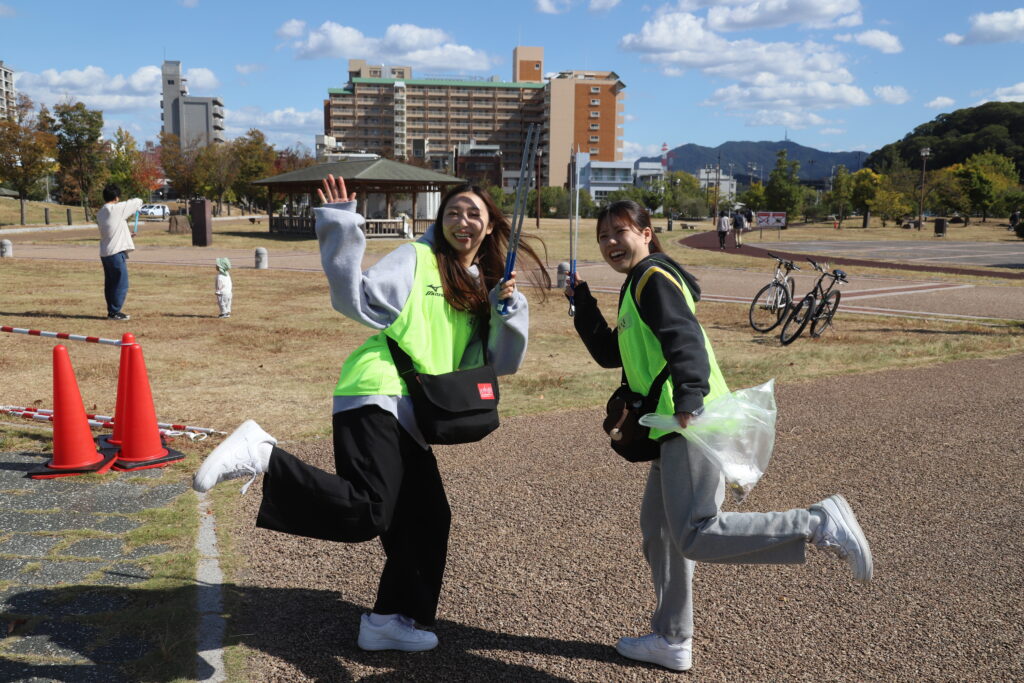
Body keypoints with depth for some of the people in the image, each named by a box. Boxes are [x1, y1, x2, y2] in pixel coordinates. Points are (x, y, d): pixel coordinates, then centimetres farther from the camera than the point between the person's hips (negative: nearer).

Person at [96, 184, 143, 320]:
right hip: (116, 253, -8)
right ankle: (115, 312, 0)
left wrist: (126, 232, 30)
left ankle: (111, 311, 19)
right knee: (121, 284, -2)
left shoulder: (100, 213, 11)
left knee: (110, 284, 14)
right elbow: (138, 201, -5)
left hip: (104, 253, 8)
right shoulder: (117, 208, -12)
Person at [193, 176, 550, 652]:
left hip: (410, 419, 8)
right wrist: (342, 227, -17)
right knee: (365, 512, -26)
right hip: (378, 397, -8)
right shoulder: (417, 260, 1)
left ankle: (388, 620, 24)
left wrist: (509, 308, -3)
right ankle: (260, 456, -19)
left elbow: (501, 363, 13)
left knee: (427, 519, 11)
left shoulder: (483, 287, 19)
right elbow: (357, 300, -10)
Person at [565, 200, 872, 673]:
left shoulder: (653, 277, -6)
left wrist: (689, 397, -35)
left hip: (695, 423, -10)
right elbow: (609, 353, 27)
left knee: (695, 535, -16)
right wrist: (582, 302, 20)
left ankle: (818, 524, -11)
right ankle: (672, 641, 27)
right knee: (659, 529, 16)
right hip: (676, 428, 10)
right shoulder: (636, 287, 24)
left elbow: (685, 337, -21)